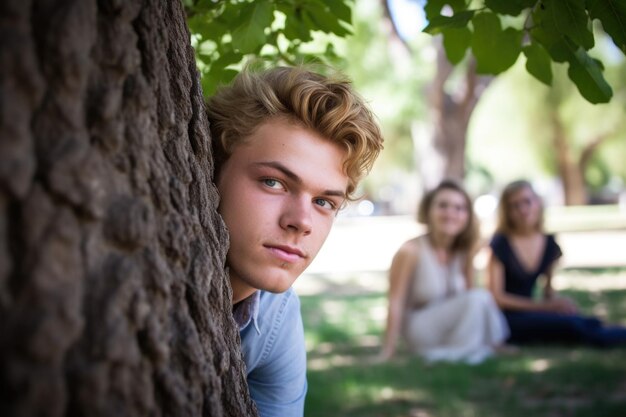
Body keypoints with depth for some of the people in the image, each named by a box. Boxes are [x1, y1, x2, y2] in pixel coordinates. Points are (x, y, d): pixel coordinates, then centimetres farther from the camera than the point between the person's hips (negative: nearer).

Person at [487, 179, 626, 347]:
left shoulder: (549, 243, 6)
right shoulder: (500, 244, -10)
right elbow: (496, 296, -12)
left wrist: (559, 302, -8)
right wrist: (545, 306, -16)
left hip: (530, 313, 6)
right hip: (506, 318, -6)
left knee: (588, 322, -26)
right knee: (572, 324, -29)